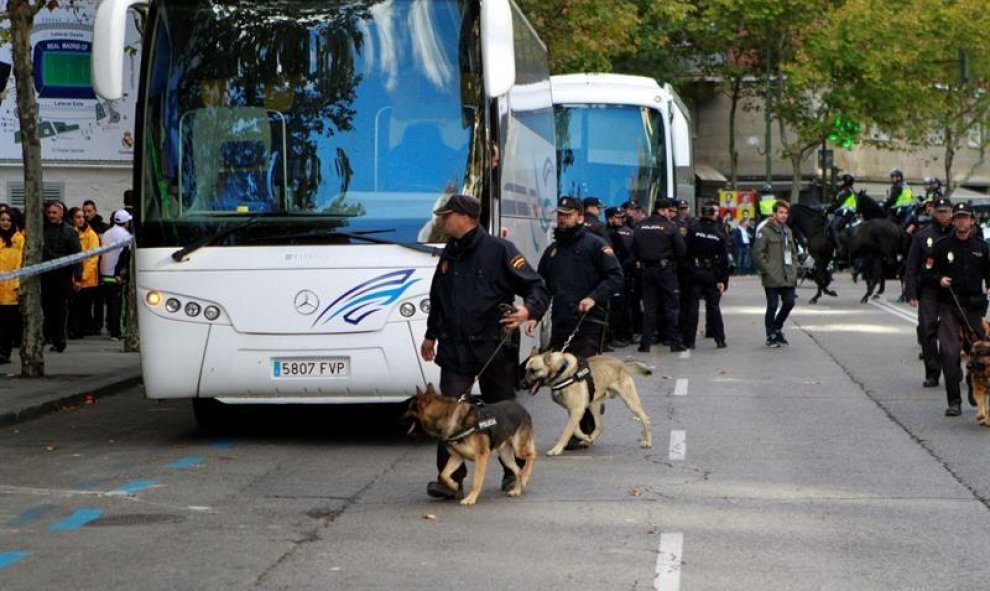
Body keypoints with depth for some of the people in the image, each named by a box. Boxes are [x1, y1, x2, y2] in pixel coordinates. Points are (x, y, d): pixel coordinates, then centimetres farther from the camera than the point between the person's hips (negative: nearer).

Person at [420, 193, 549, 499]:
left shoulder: (498, 250, -7)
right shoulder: (449, 254, 14)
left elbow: (537, 287, -8)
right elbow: (437, 299, 28)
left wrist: (528, 310, -27)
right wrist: (431, 335, 33)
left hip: (493, 348, -4)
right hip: (454, 350, 5)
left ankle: (514, 472, 25)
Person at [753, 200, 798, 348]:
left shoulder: (788, 231, 16)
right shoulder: (765, 231, -7)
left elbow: (793, 252, 25)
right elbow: (757, 253, -11)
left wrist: (794, 268, 12)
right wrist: (767, 270, -14)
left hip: (788, 278, 6)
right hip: (772, 278, -6)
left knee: (789, 303, 5)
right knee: (772, 306, 0)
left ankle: (776, 328, 26)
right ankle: (771, 337, 11)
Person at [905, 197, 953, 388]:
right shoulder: (923, 236, 6)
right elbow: (911, 267, 5)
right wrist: (911, 293, -3)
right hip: (929, 289, 0)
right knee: (927, 329, -7)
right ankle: (932, 374, 0)